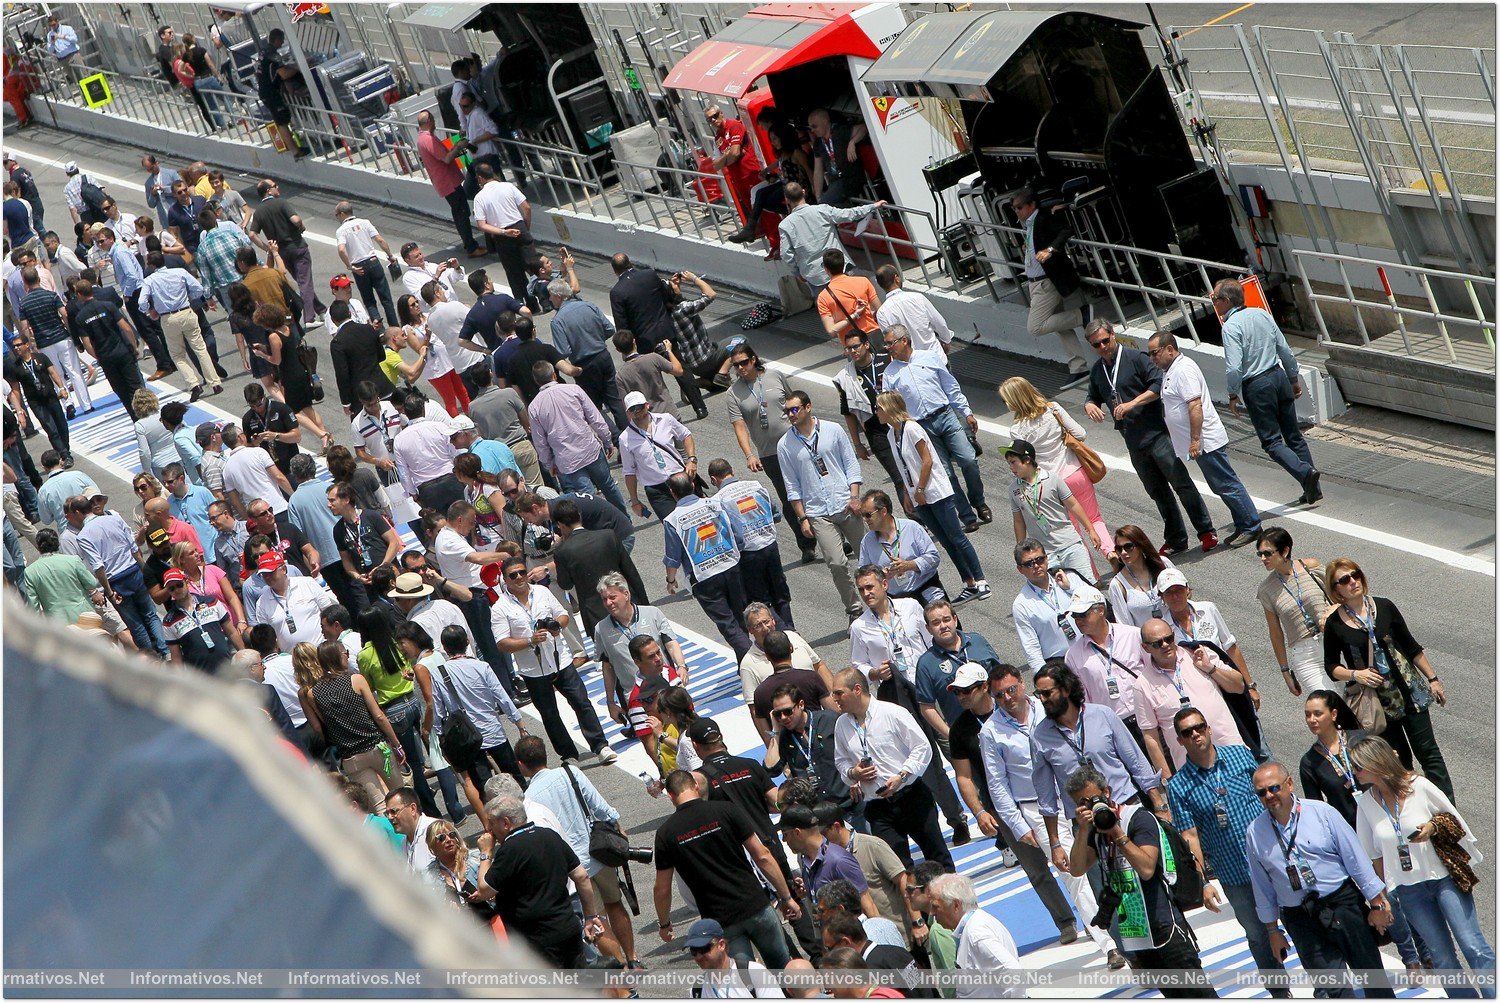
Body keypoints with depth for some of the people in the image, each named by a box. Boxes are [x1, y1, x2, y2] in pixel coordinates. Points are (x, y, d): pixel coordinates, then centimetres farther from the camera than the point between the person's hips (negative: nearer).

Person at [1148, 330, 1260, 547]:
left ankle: (1251, 527, 0)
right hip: (1203, 442, 11)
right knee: (1221, 486, 13)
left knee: (1226, 485, -5)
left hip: (1206, 441, -11)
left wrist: (1195, 440, -26)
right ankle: (1244, 527, 18)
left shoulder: (1184, 369, -17)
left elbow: (1195, 406, -24)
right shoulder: (1171, 370, 16)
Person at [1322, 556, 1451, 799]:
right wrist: (1355, 674, -16)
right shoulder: (1334, 625, -6)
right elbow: (1331, 667, 3)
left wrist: (1432, 679, 10)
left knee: (1428, 752, 0)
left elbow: (1411, 647, 8)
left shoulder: (1384, 607, 0)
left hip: (1409, 691, 1)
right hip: (1376, 703, -1)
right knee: (1400, 761, 5)